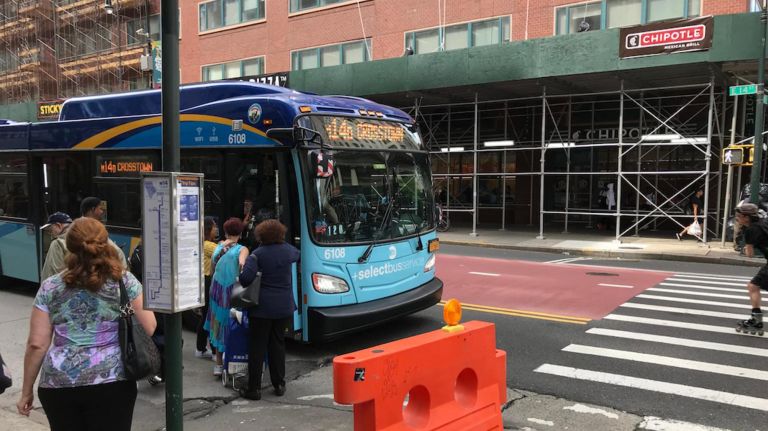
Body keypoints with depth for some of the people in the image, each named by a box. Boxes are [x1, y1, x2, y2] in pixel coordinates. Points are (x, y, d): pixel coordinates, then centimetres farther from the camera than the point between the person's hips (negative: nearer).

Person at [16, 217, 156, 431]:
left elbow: (36, 344, 3)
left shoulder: (50, 288, 6)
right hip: (111, 381, -2)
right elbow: (149, 329, 0)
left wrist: (26, 391, 12)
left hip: (57, 384, 3)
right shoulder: (125, 281, 1)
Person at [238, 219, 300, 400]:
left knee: (257, 346, 4)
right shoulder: (287, 250, 1)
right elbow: (297, 255, 25)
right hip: (284, 306, 4)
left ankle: (254, 388, 8)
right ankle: (279, 385, 20)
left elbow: (246, 277, -21)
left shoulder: (258, 254, -11)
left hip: (262, 306, -3)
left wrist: (244, 284, 1)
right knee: (278, 344, 15)